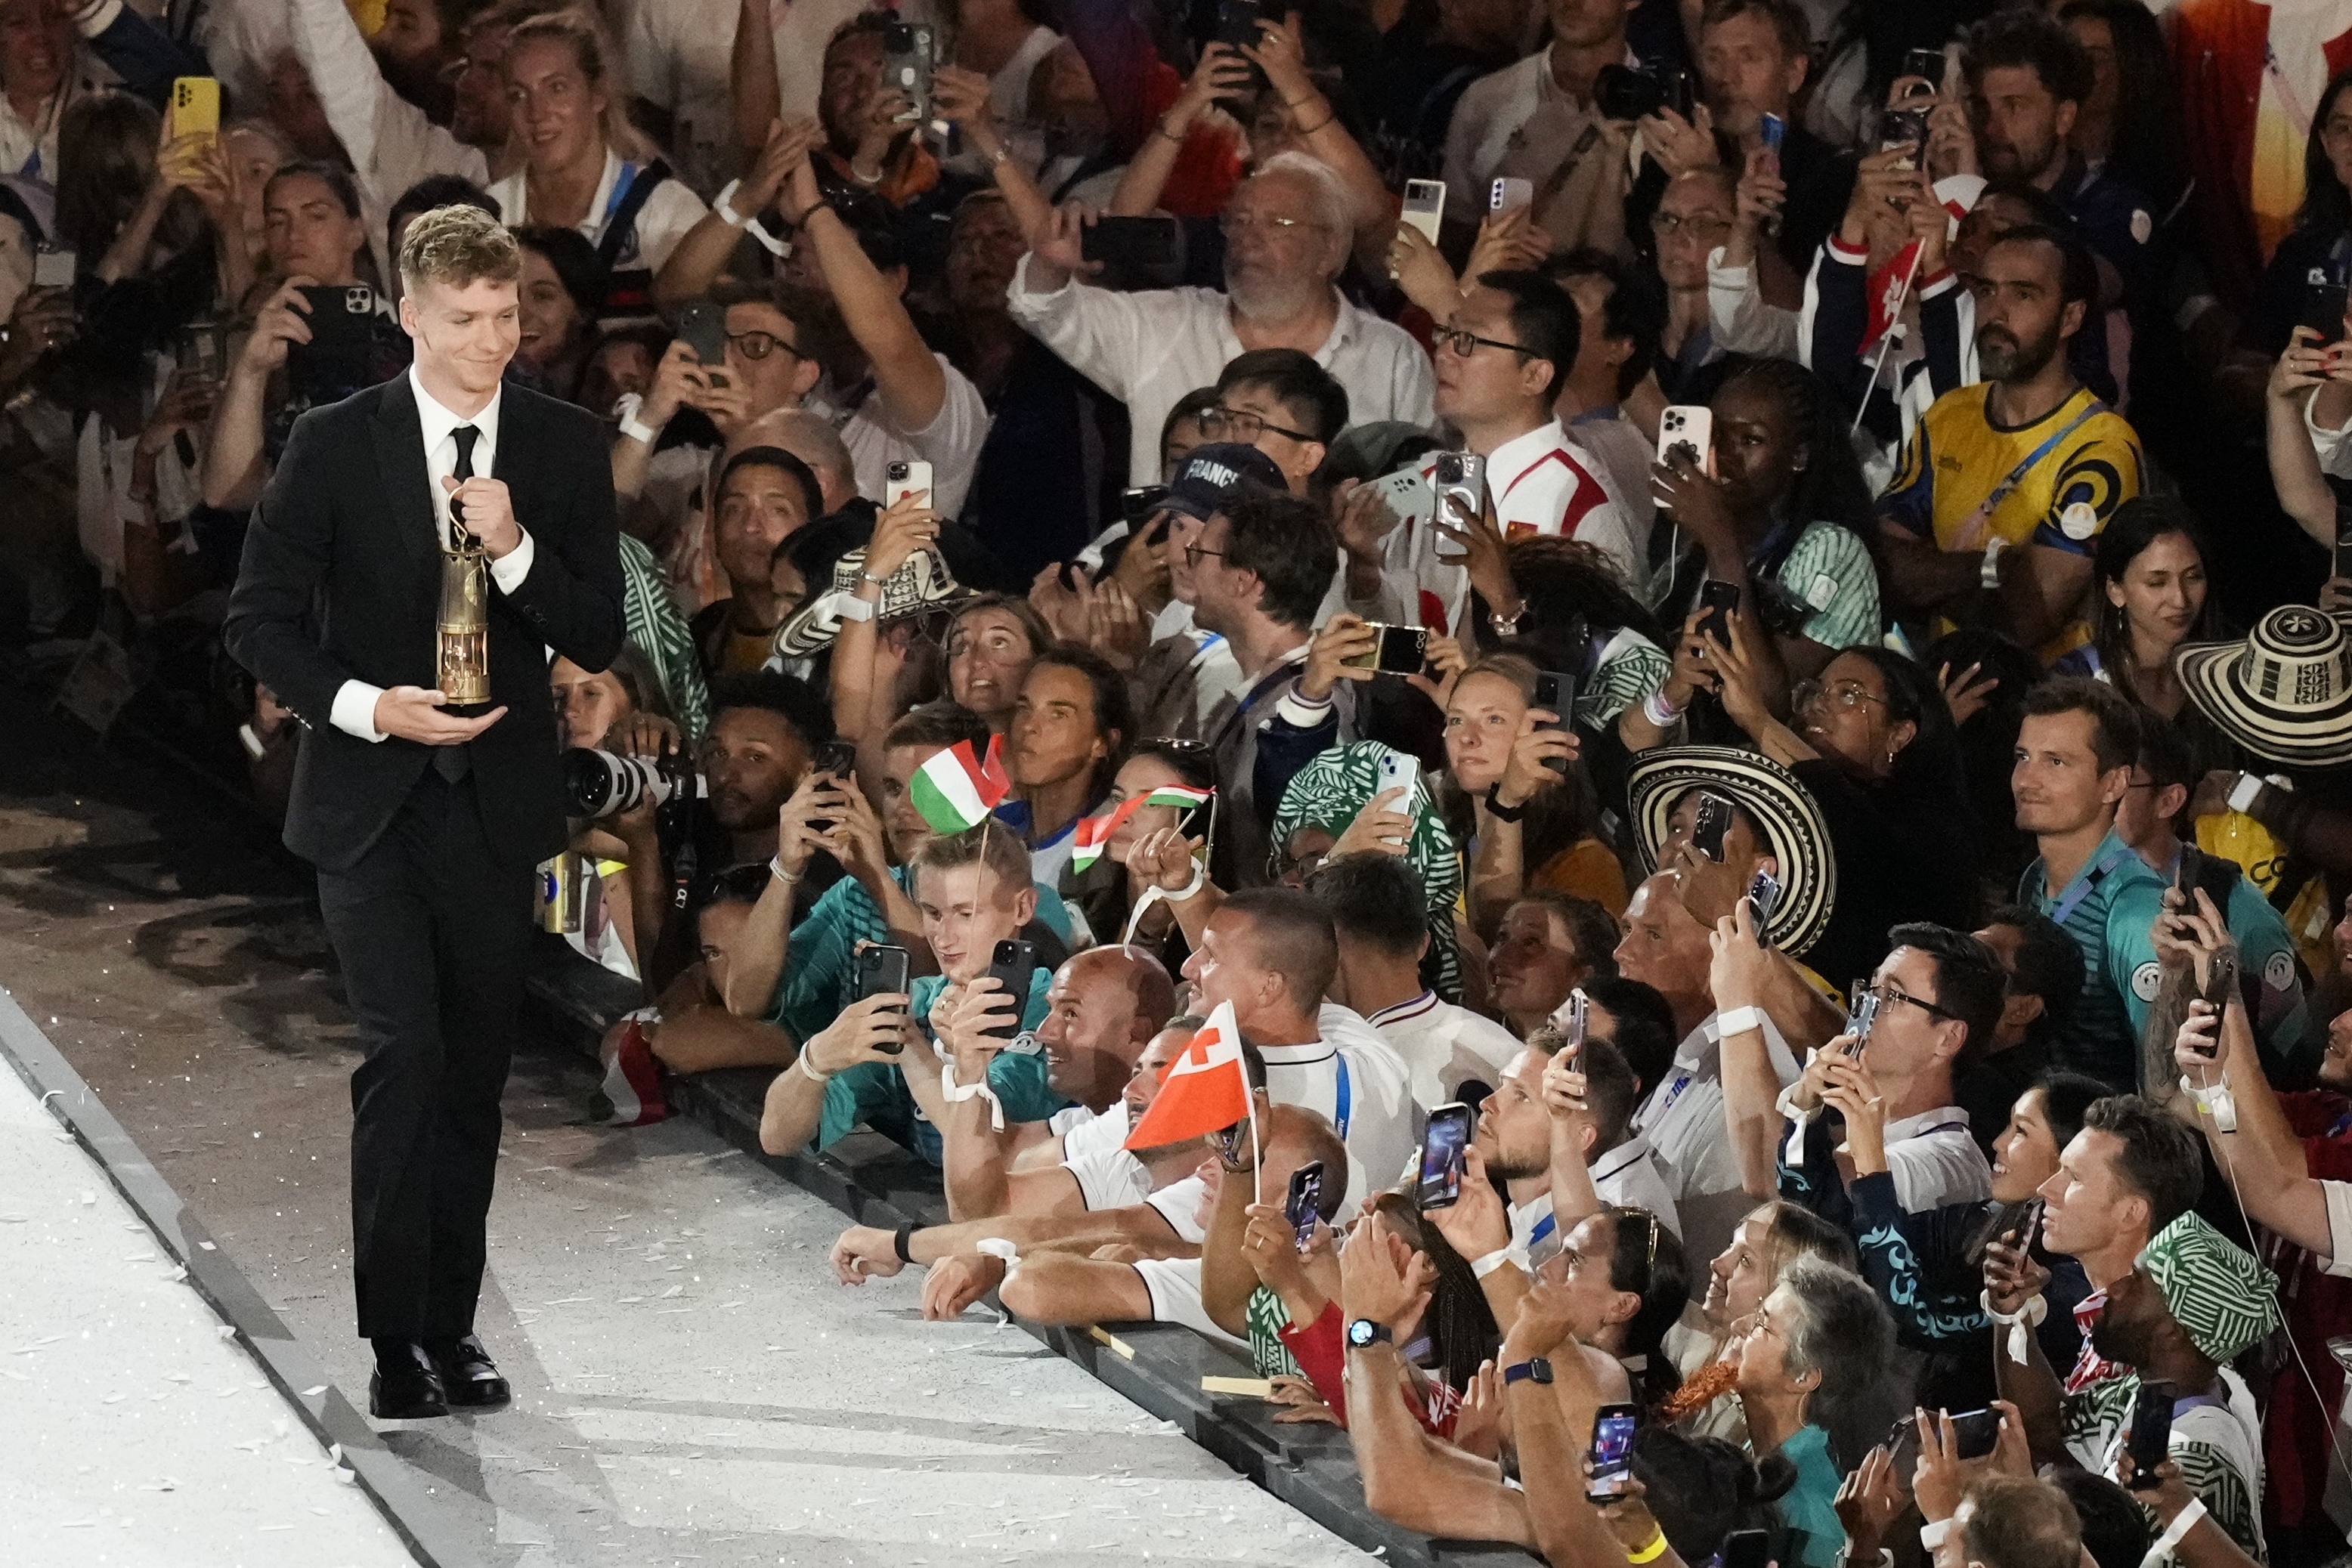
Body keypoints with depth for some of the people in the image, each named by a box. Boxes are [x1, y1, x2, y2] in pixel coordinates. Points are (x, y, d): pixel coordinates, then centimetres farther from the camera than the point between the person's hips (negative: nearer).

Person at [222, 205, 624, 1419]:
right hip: (370, 804, -3)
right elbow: (260, 621, -2)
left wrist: (514, 547, -15)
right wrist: (366, 707, -16)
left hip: (498, 801, 3)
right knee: (405, 1054, -14)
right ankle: (394, 1339, -8)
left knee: (474, 1072, 8)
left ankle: (450, 1325, 19)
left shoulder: (564, 448, 3)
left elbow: (598, 640, 1)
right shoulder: (335, 447, -3)